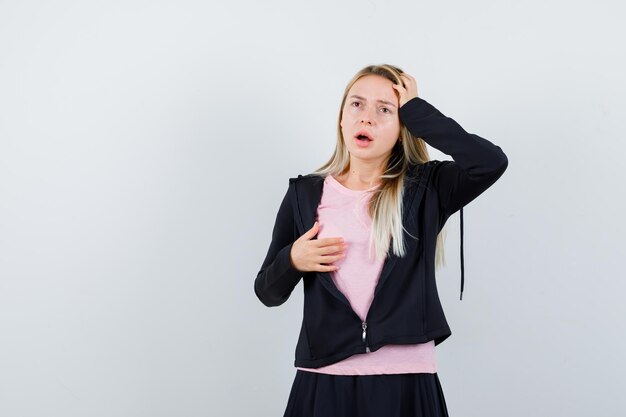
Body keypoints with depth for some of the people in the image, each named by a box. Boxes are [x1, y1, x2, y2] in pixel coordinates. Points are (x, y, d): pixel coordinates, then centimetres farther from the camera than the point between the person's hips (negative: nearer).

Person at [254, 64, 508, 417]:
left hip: (406, 381, -1)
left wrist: (416, 110, -10)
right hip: (325, 379, 1)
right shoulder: (305, 193, 5)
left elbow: (492, 162, -19)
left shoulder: (424, 188, 1)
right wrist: (292, 261, -11)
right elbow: (268, 292, 11)